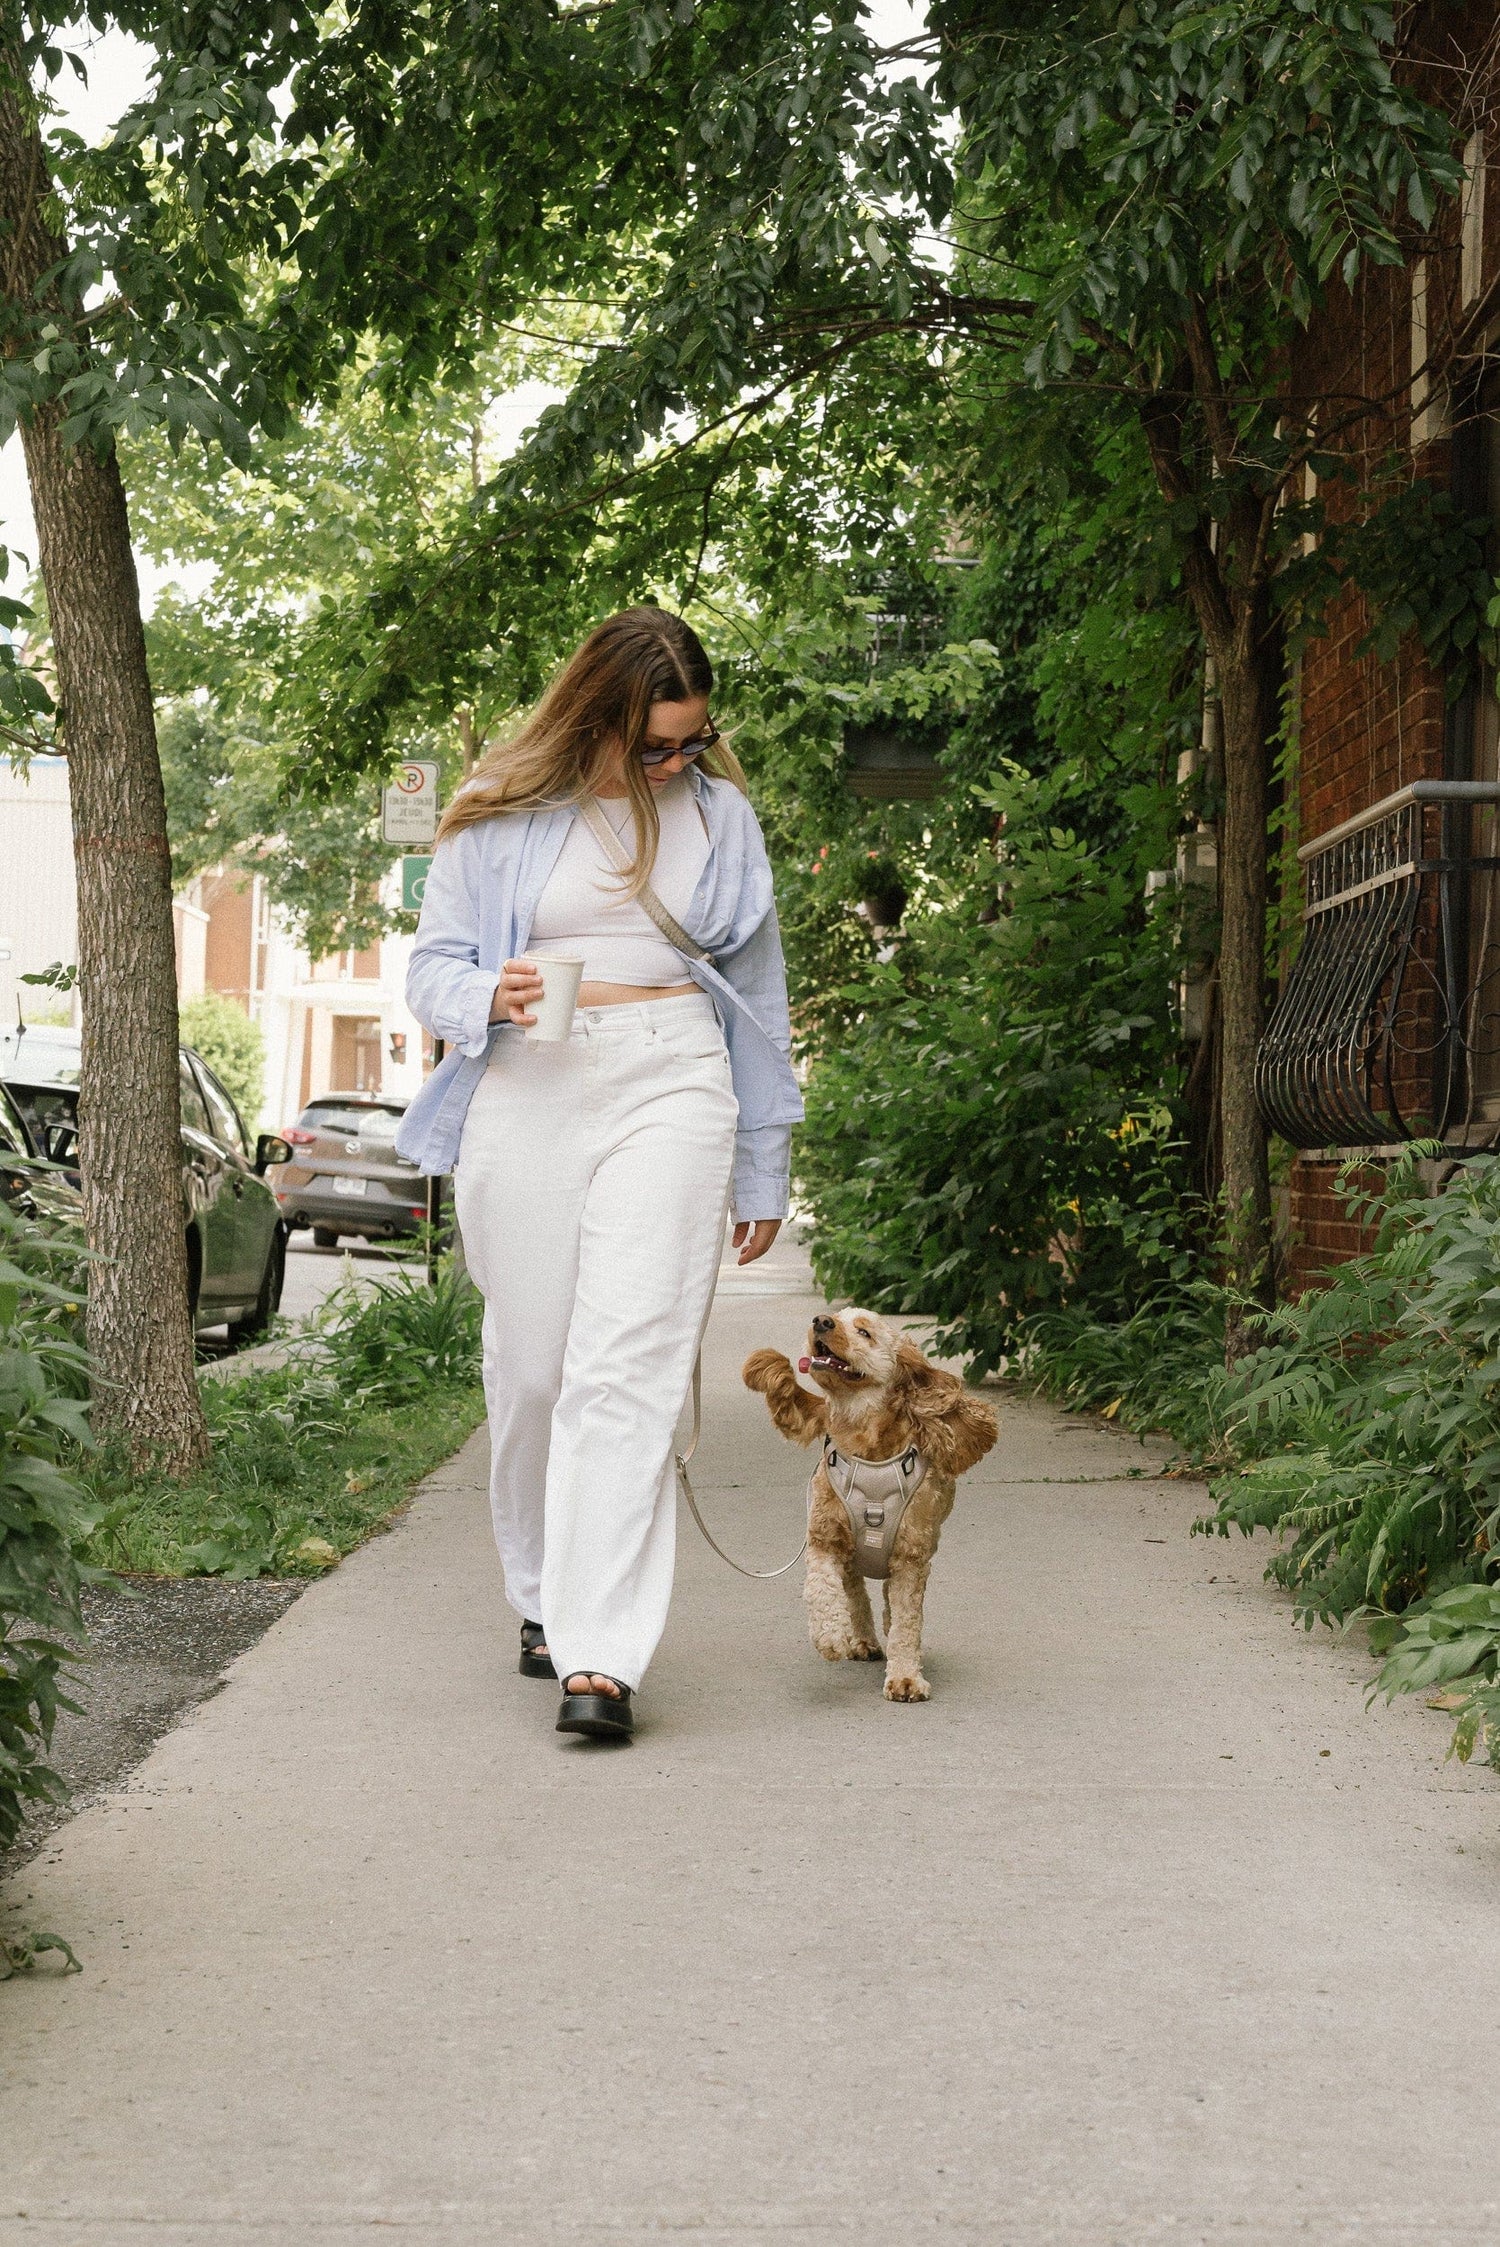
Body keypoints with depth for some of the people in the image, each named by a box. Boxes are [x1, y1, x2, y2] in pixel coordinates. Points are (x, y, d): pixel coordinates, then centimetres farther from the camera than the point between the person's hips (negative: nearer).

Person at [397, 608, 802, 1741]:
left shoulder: (719, 815, 11)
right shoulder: (500, 813, 6)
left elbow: (756, 996, 17)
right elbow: (433, 967, 8)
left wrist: (764, 1172, 17)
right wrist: (489, 995, -17)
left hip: (668, 1094, -1)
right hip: (525, 1095, 1)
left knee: (628, 1370, -13)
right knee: (532, 1368, 5)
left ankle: (602, 1658, -16)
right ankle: (544, 1598, 28)